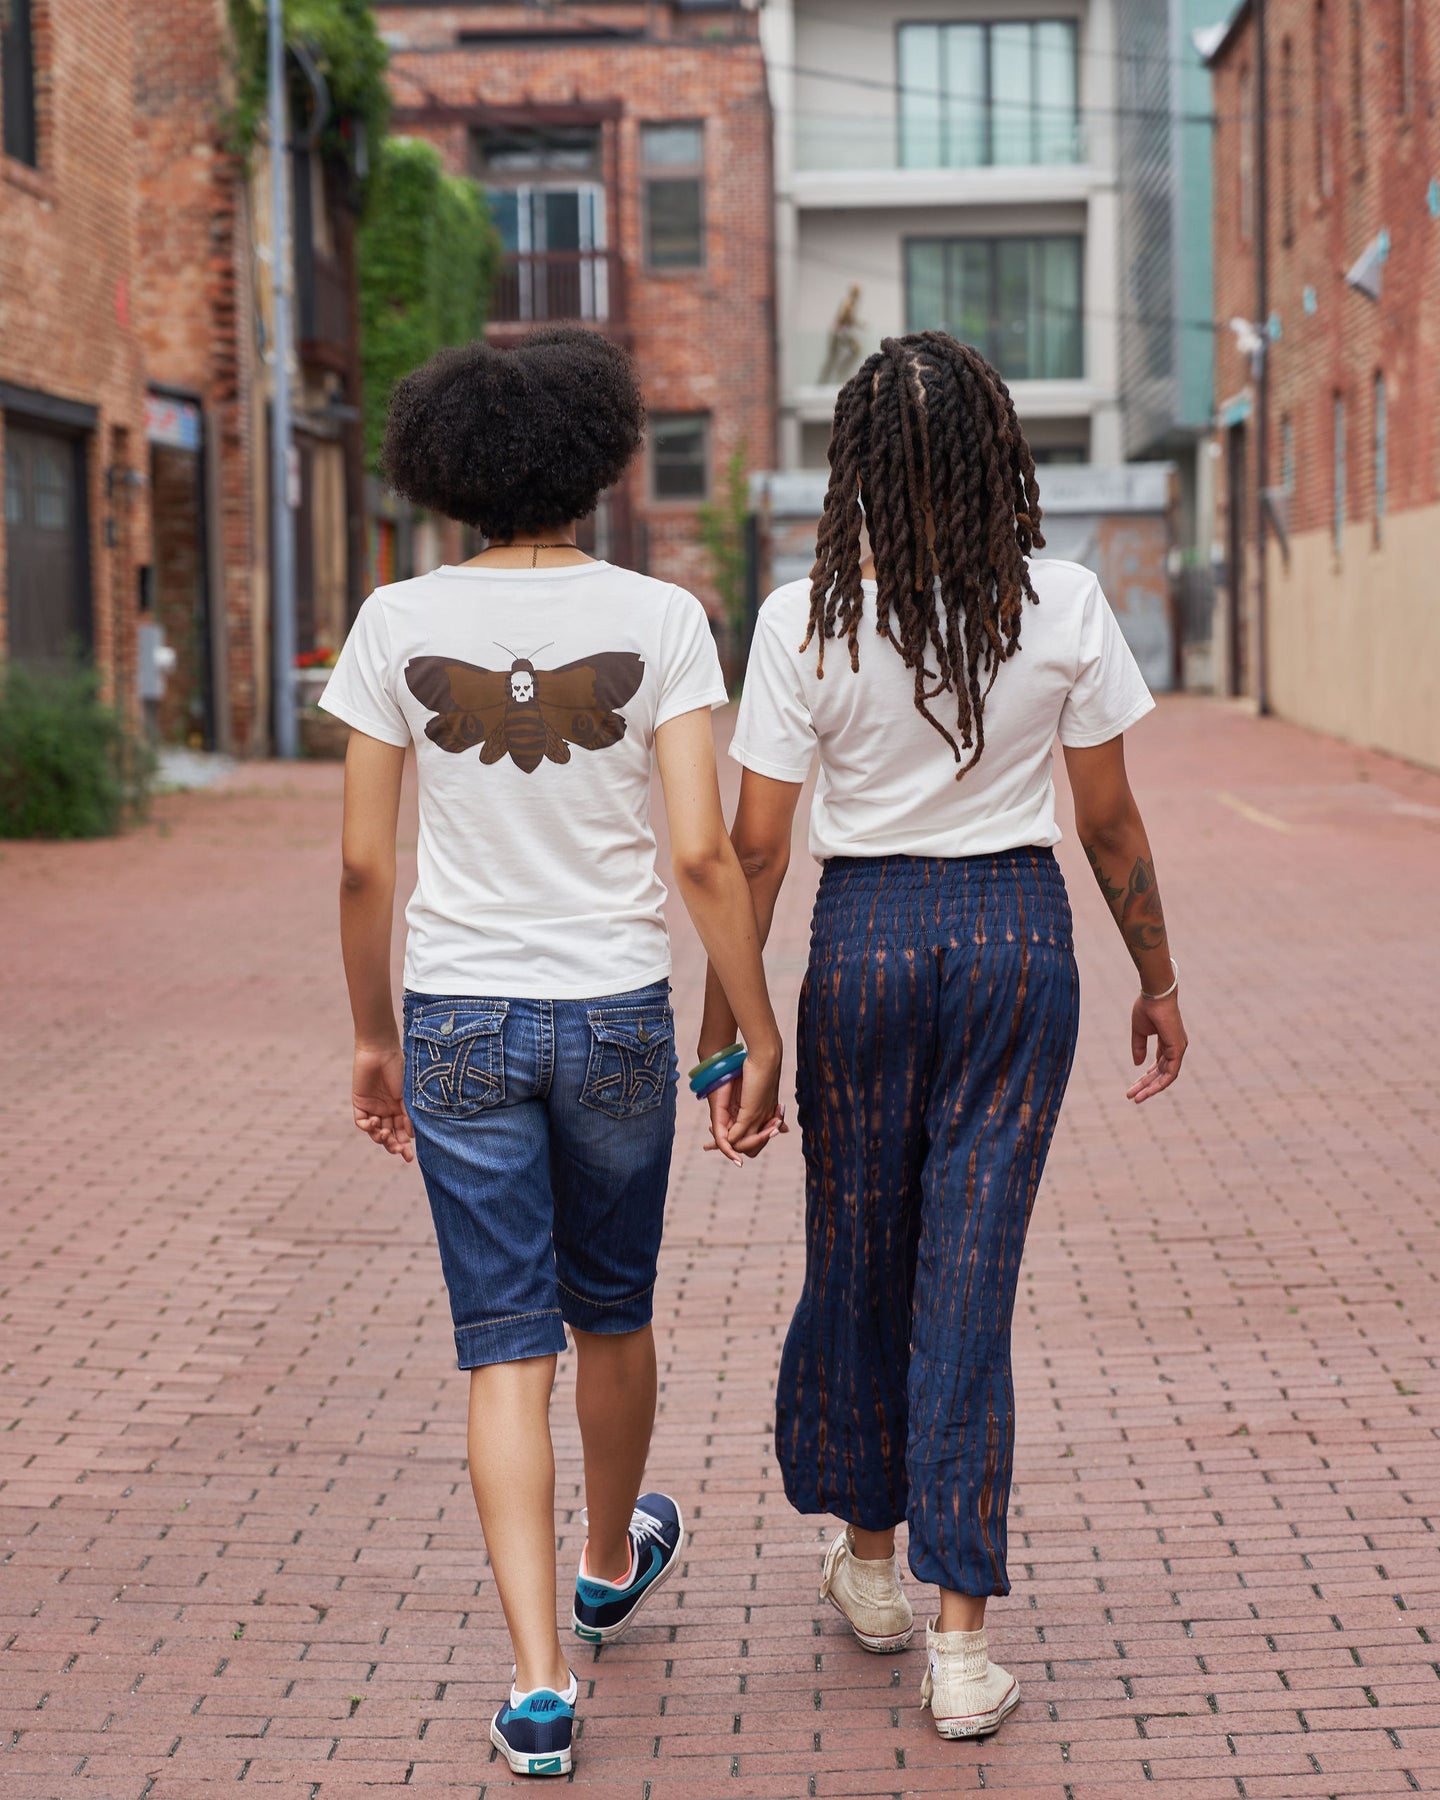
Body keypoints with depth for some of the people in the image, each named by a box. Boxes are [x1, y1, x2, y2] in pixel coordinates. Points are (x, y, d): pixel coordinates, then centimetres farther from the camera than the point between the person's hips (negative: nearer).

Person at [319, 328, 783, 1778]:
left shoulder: (397, 625, -5)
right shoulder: (658, 621, -8)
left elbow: (362, 864, -3)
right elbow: (701, 854, -12)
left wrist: (374, 1038, 9)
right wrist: (761, 1036, -3)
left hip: (459, 1023, 0)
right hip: (616, 1016, 0)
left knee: (507, 1349, 4)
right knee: (611, 1308, 22)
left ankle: (539, 1679, -5)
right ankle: (613, 1563, 46)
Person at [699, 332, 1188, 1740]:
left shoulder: (807, 620, -9)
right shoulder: (1063, 606, -6)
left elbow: (753, 848, -6)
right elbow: (1110, 824, 0)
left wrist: (723, 1026, 3)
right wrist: (1157, 979, 13)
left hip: (865, 938, 0)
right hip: (1020, 935, 1)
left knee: (857, 1256, 17)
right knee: (971, 1273, 3)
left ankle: (869, 1557, 36)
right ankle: (962, 1643, 1)